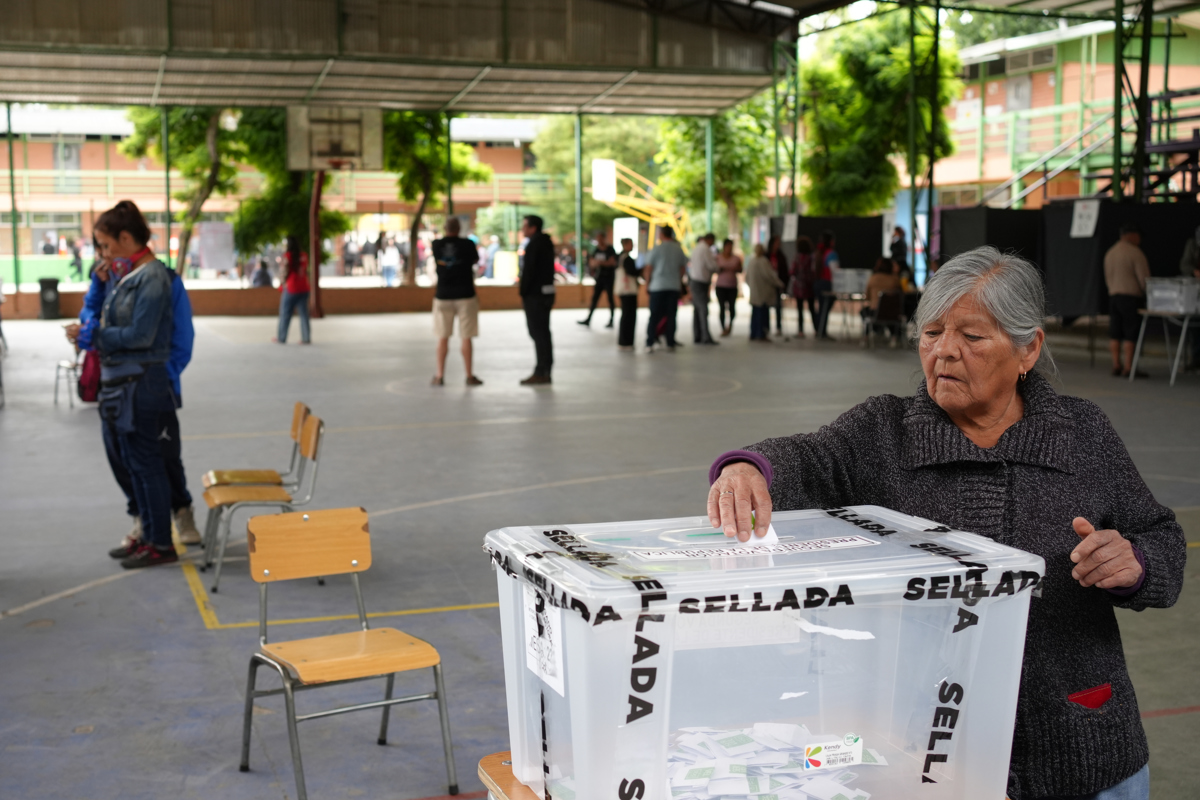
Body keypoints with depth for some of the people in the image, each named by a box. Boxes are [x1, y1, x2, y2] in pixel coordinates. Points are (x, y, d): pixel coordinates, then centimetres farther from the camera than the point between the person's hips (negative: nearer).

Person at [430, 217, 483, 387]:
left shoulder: (437, 245, -2)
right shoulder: (468, 244, -8)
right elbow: (476, 260, 11)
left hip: (443, 296, 2)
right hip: (465, 295, -2)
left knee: (443, 338, 9)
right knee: (466, 338, 3)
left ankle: (440, 376, 10)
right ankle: (469, 376, 6)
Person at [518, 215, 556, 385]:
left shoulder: (533, 245, -14)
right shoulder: (546, 243, 15)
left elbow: (528, 271, -19)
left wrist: (522, 292, -10)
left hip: (535, 294, -9)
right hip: (547, 292, 9)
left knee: (538, 333, -7)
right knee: (543, 332, 12)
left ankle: (541, 373, -7)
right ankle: (545, 371, 15)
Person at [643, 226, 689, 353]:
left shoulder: (656, 249, -5)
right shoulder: (679, 250, 5)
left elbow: (648, 268, -4)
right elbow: (683, 268, 9)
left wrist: (647, 281, 8)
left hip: (658, 286, -2)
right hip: (674, 286, 2)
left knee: (654, 315, 1)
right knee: (671, 316, 5)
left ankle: (650, 344, -2)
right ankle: (670, 344, 4)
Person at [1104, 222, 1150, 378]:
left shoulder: (1110, 253, 13)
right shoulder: (1135, 252, -12)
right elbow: (1144, 278, -13)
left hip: (1113, 296, 8)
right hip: (1131, 297, -8)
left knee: (1115, 333, 9)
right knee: (1130, 334, -5)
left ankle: (1116, 365, 12)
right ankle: (1128, 368, -5)